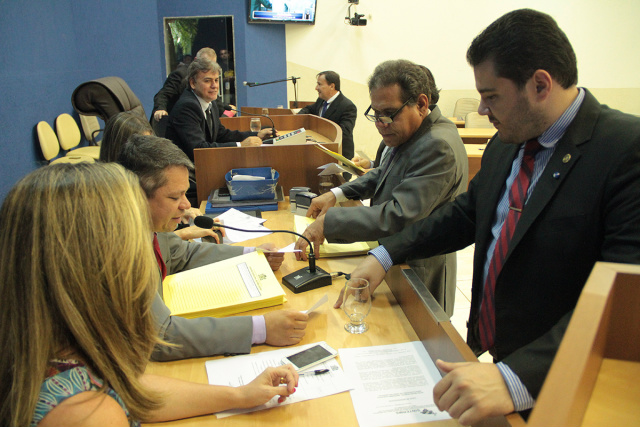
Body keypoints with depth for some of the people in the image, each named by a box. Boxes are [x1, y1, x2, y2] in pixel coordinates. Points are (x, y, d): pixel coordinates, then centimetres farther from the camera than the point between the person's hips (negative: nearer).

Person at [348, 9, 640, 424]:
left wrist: (517, 379, -37)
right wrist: (385, 255, 1)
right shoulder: (504, 145, 1)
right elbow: (466, 213, 12)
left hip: (554, 385, -6)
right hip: (490, 354, 6)